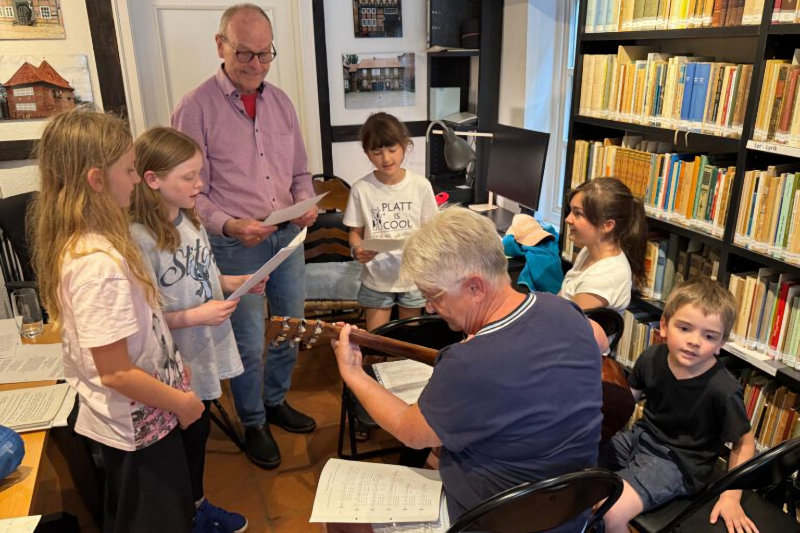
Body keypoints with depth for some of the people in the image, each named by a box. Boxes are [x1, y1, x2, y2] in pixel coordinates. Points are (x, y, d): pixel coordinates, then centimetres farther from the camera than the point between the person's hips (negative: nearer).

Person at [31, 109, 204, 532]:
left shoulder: (76, 243, -3)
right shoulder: (99, 263, -32)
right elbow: (116, 373, -28)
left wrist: (170, 369, 12)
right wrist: (181, 402, -14)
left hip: (122, 423, 9)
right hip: (141, 426, -9)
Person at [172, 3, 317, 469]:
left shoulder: (281, 102, 6)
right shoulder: (197, 108, -10)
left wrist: (305, 202, -7)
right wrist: (228, 226, -26)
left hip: (288, 236, 6)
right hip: (236, 244, -5)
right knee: (248, 342, 5)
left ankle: (276, 402, 41)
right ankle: (254, 425, 29)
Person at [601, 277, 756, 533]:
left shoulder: (723, 389, -23)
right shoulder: (651, 358, -9)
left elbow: (744, 443, -8)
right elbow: (628, 397, 10)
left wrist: (730, 497, -12)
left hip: (677, 464, -6)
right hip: (642, 437, 6)